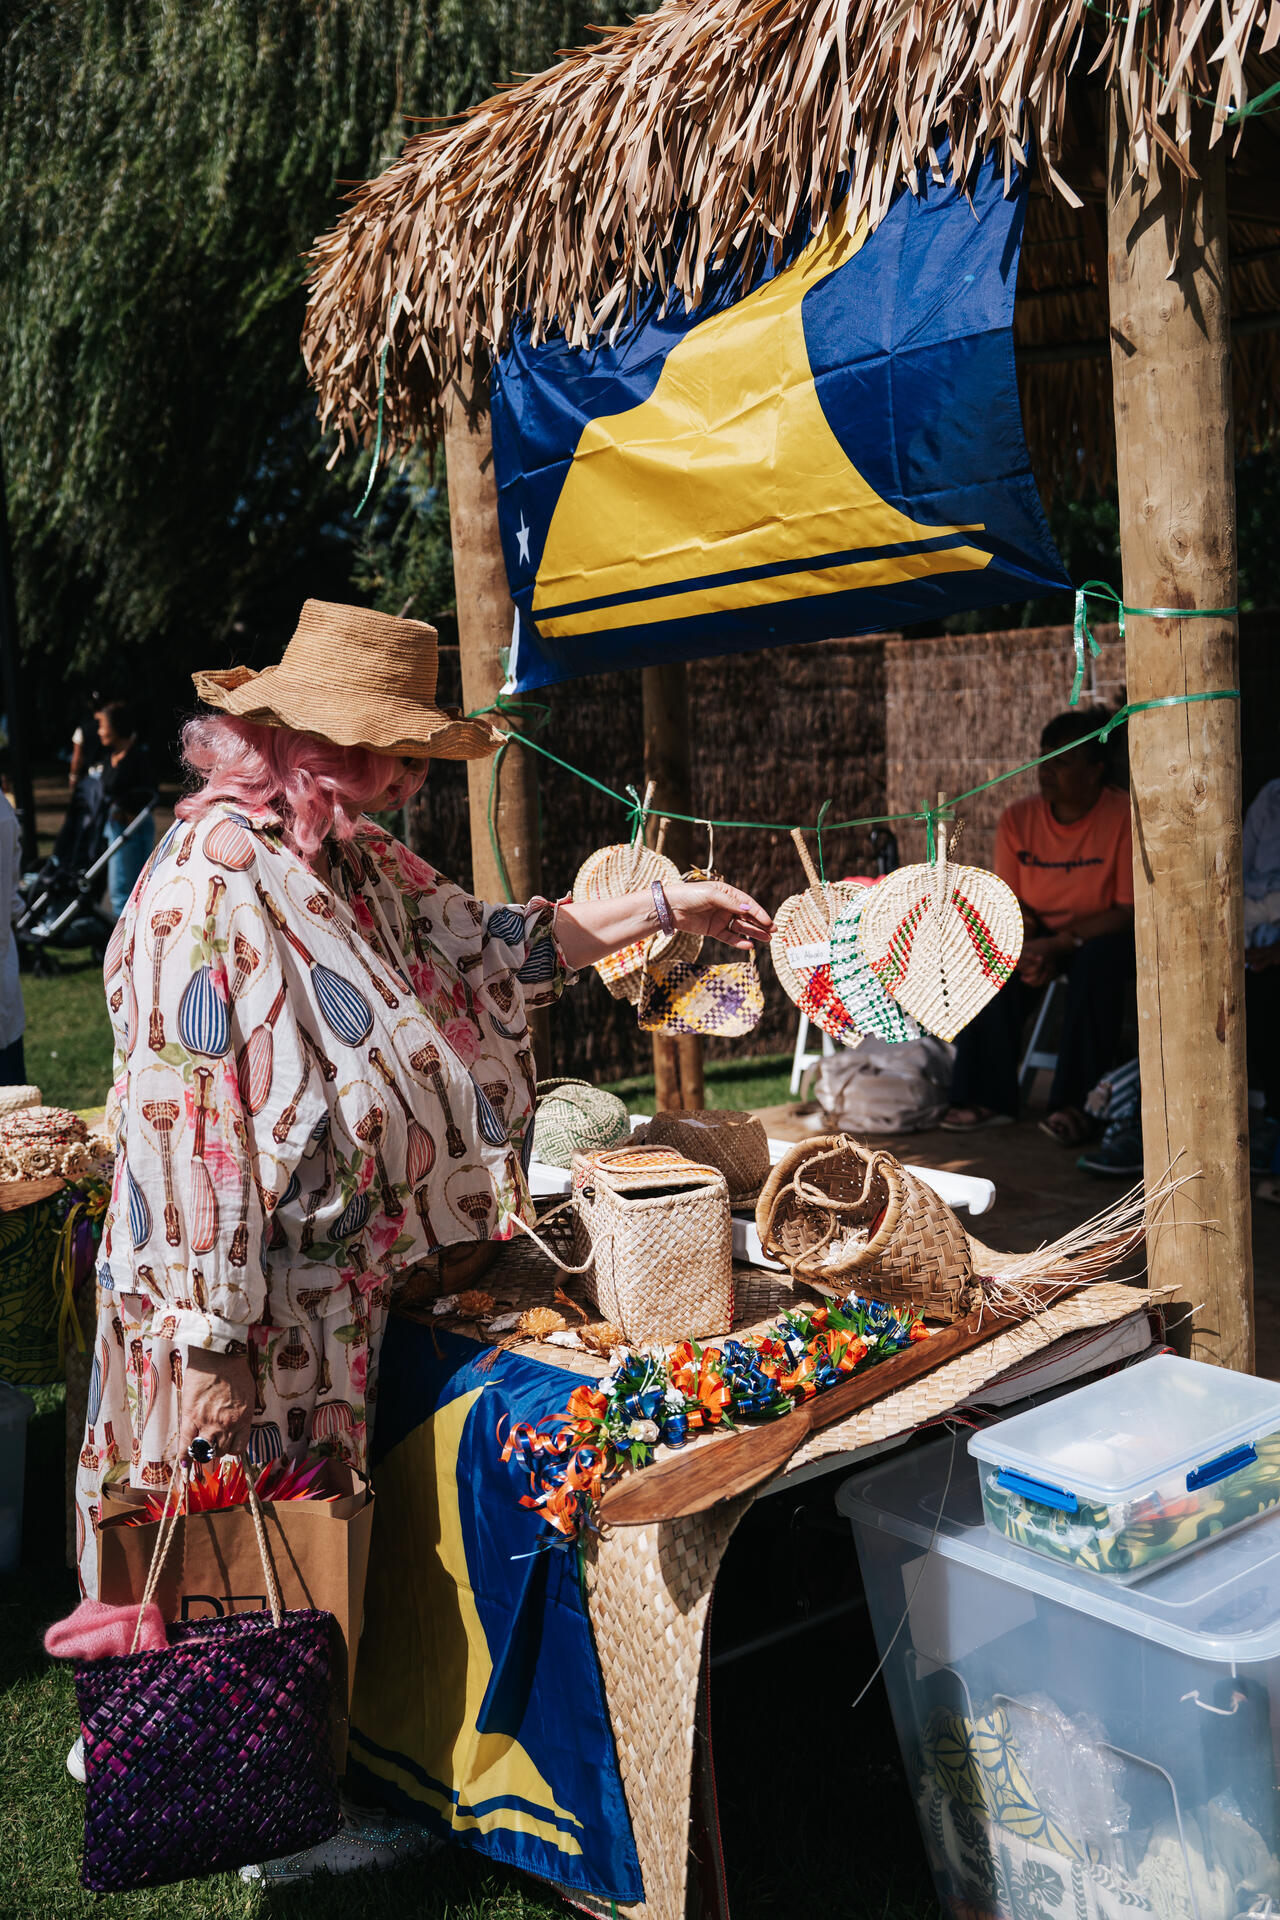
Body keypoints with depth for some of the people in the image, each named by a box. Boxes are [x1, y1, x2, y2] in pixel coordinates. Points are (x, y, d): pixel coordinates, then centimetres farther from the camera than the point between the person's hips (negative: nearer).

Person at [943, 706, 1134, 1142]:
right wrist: (1026, 947, -23)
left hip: (1102, 934, -4)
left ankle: (1073, 1105, -28)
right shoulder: (1019, 819, -4)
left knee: (1099, 961, -36)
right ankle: (986, 1098, -18)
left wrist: (1060, 944, -28)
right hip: (1040, 932, 4)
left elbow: (1130, 911, -18)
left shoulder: (1124, 817, -17)